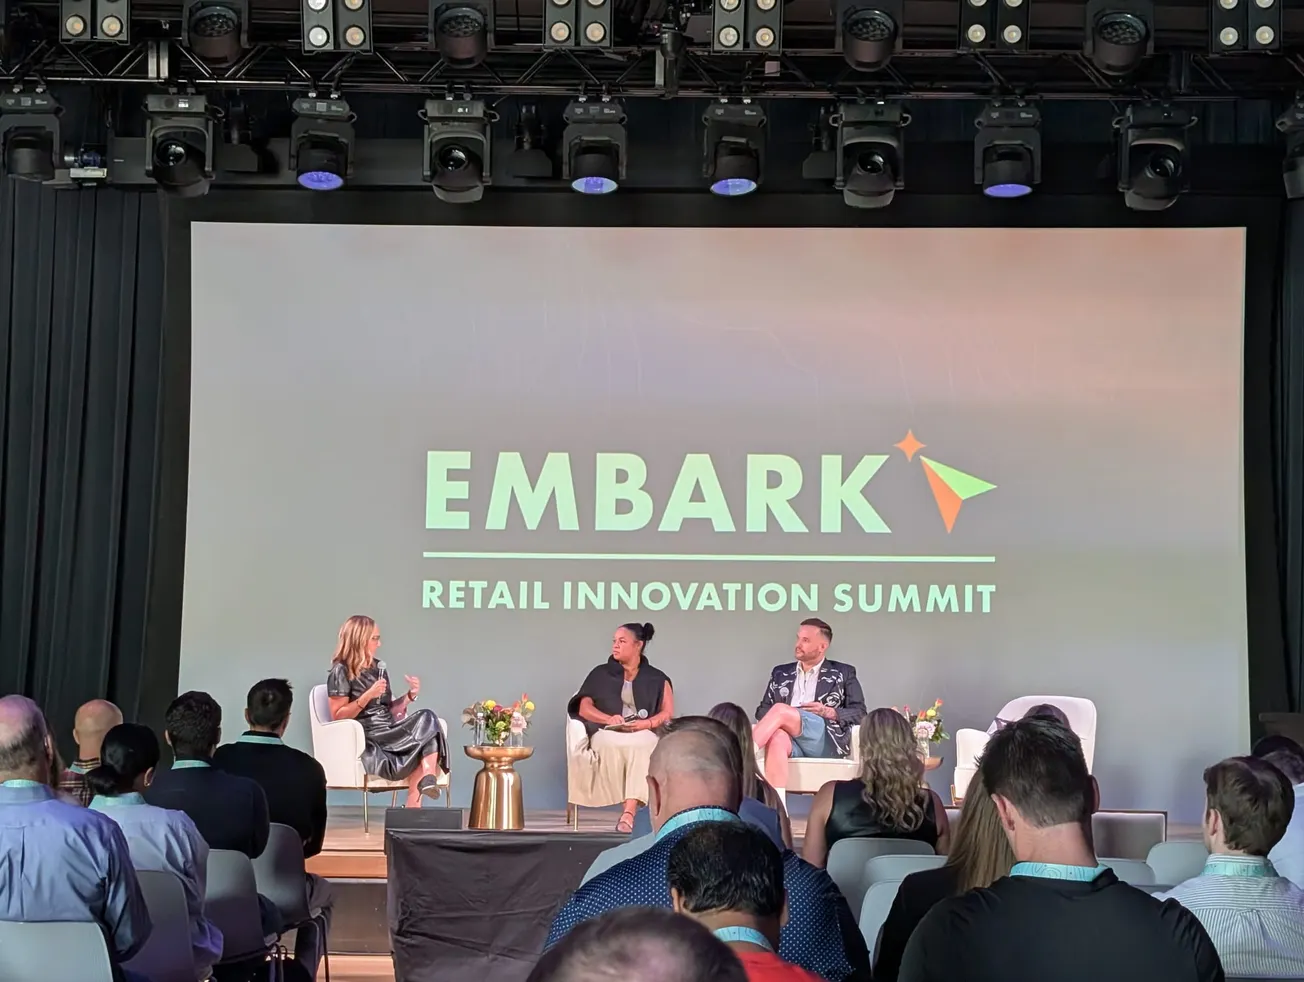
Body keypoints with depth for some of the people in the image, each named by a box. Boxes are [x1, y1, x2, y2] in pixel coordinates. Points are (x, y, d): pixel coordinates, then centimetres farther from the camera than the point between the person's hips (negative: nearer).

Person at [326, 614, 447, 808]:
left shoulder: (379, 668, 18)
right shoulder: (341, 671, -2)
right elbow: (338, 716, -9)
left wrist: (410, 695, 3)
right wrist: (368, 695, -18)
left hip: (389, 733, 7)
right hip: (367, 741, -7)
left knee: (427, 718, -25)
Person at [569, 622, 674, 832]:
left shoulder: (657, 679, 16)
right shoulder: (601, 674, 17)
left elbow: (668, 712, 6)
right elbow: (584, 708, 8)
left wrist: (646, 723, -15)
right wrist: (608, 718, -11)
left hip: (644, 734, -1)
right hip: (608, 732, 1)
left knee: (641, 748, -39)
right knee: (610, 746, -38)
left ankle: (628, 814, -49)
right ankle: (629, 809, -38)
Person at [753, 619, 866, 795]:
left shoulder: (843, 673, 18)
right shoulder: (781, 673, 26)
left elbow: (860, 714, 12)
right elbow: (762, 710, 23)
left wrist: (828, 712, -7)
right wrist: (778, 718, -2)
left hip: (825, 740, -2)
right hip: (791, 740, 2)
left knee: (780, 709, -30)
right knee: (777, 738, -39)